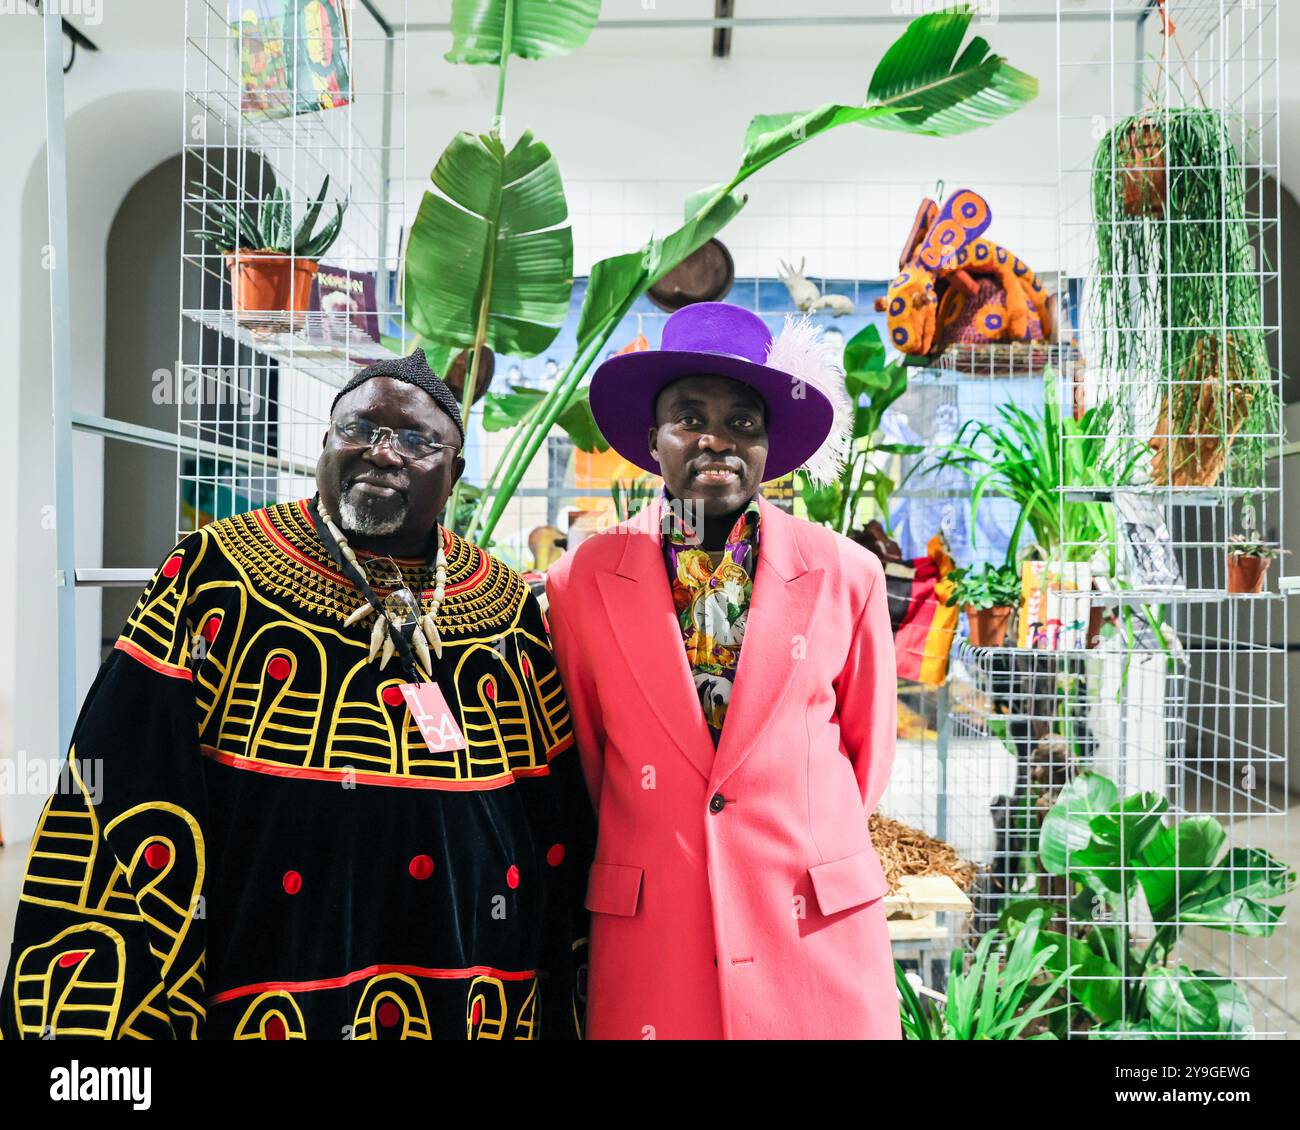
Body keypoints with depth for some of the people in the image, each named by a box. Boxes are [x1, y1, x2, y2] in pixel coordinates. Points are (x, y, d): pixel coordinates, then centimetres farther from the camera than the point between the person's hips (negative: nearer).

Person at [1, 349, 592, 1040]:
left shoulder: (506, 608, 2)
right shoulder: (218, 576, -6)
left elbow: (560, 830, 6)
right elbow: (120, 811, -9)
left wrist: (565, 1013, 7)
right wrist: (88, 1022, -13)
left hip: (480, 1008, 3)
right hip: (266, 1004, -2)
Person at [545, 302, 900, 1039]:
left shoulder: (848, 576, -3)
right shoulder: (583, 582, -3)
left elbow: (869, 750, 7)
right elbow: (583, 754, 8)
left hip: (820, 937, 0)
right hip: (649, 944, 0)